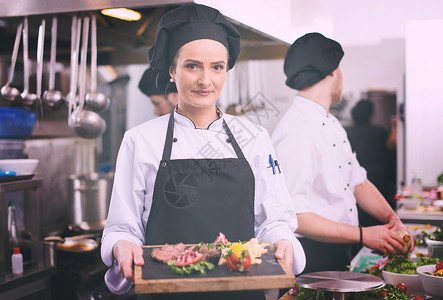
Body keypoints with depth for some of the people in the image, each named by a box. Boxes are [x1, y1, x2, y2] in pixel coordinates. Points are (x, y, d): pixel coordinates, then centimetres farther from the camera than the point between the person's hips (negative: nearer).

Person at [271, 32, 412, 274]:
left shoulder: (332, 125, 11)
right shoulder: (297, 132, -22)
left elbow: (357, 181, 17)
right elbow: (292, 217, -25)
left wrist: (391, 218, 1)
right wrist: (362, 235, -21)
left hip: (338, 256, 9)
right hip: (310, 264, -9)